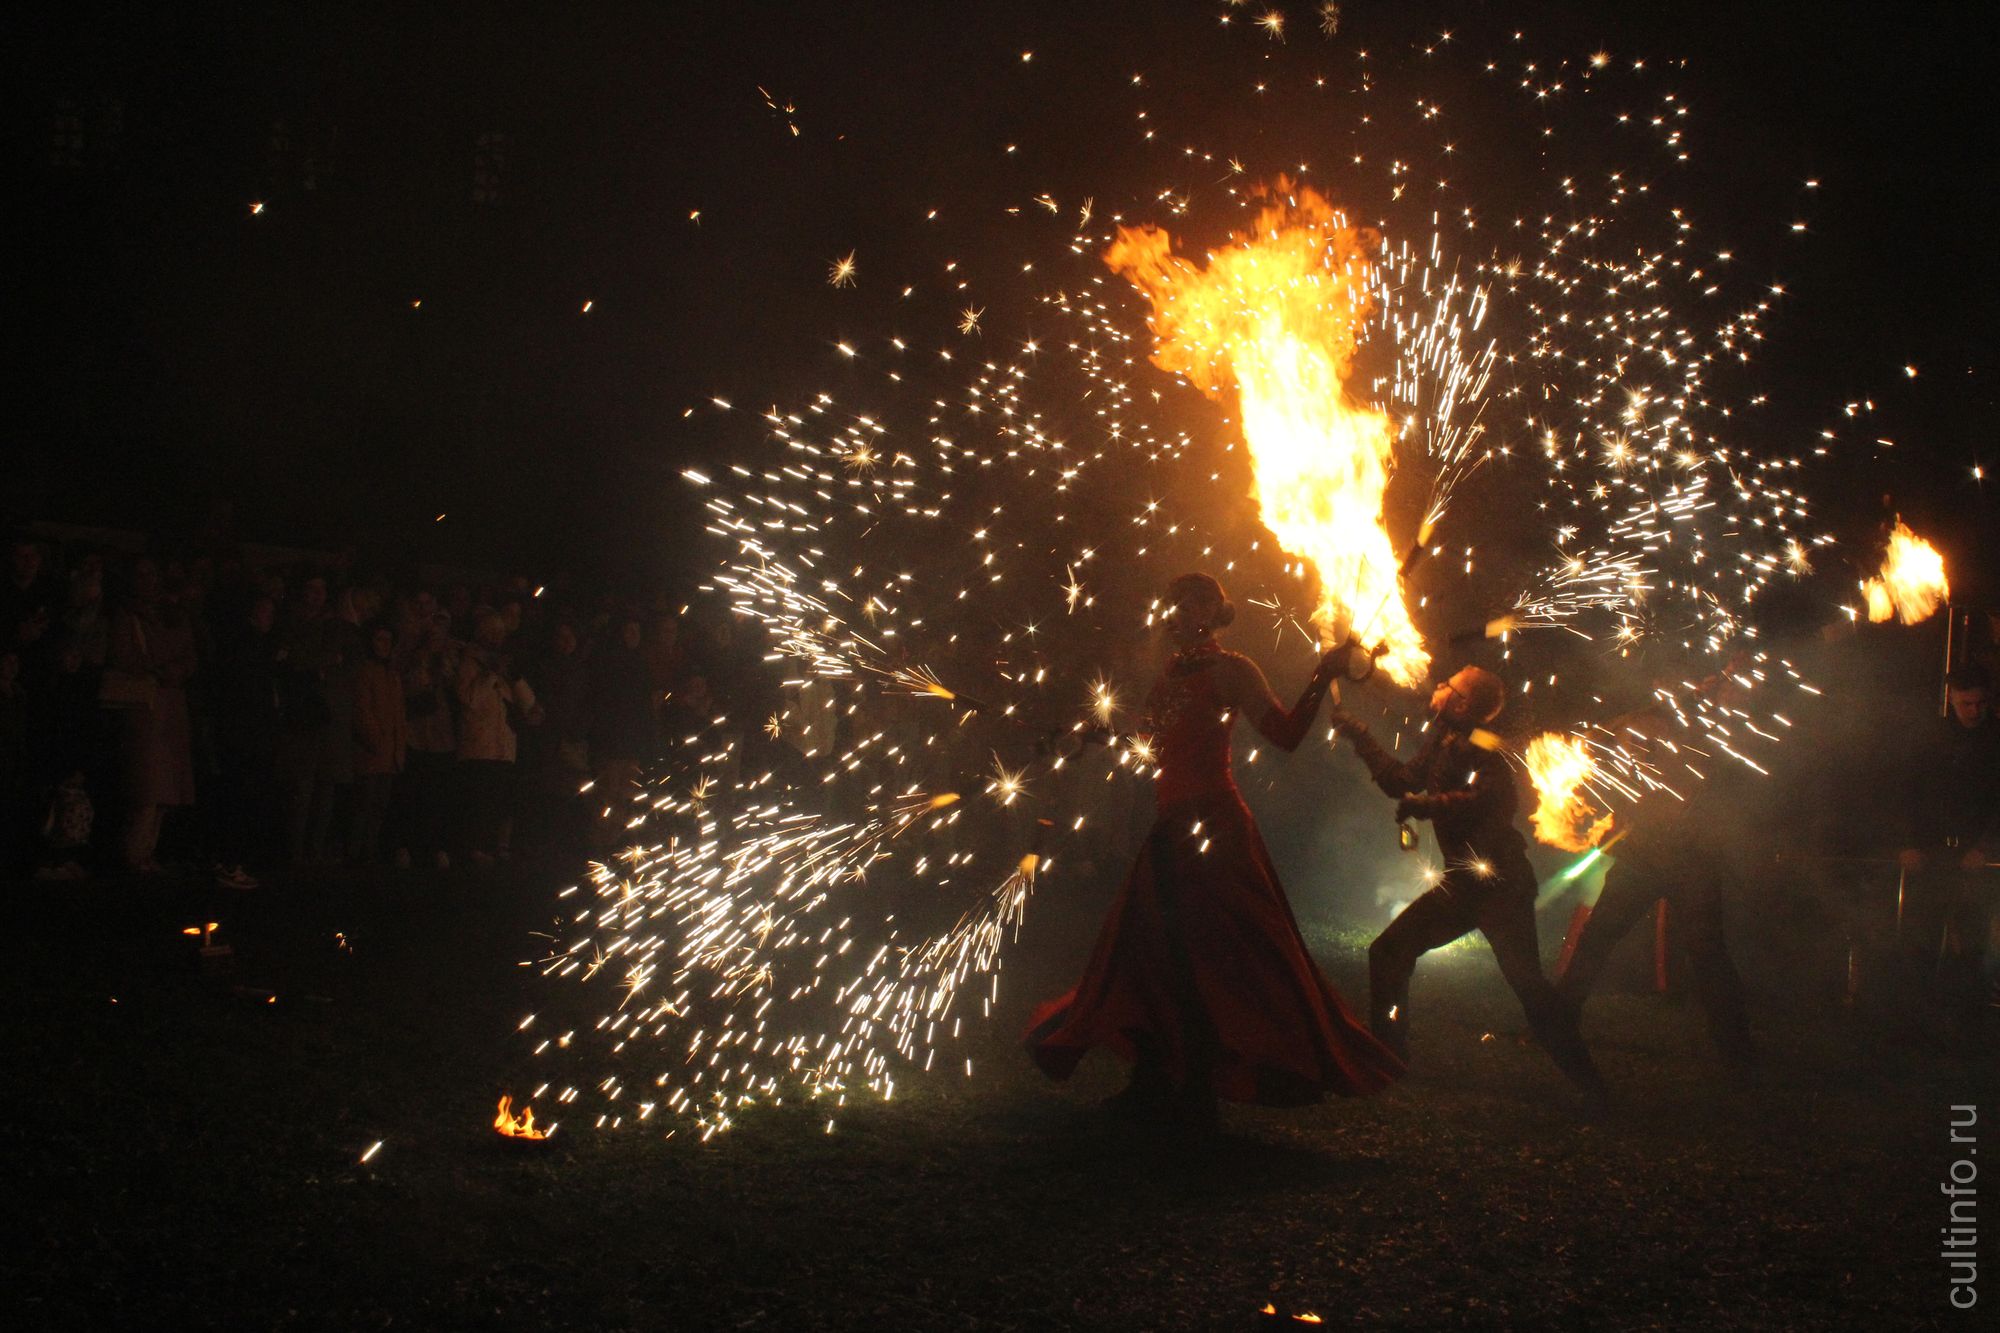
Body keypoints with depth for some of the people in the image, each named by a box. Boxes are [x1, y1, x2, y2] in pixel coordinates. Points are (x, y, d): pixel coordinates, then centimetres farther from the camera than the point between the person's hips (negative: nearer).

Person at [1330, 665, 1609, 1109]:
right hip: (1464, 882, 9)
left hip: (1500, 884, -9)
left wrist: (1423, 804, -32)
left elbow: (1485, 798, -35)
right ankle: (1387, 1057, 18)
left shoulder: (1483, 754, -16)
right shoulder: (1442, 745, 9)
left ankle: (1591, 1088, -9)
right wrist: (1359, 736, 20)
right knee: (1388, 952, 6)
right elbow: (1403, 780, 23)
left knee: (1527, 983, -16)